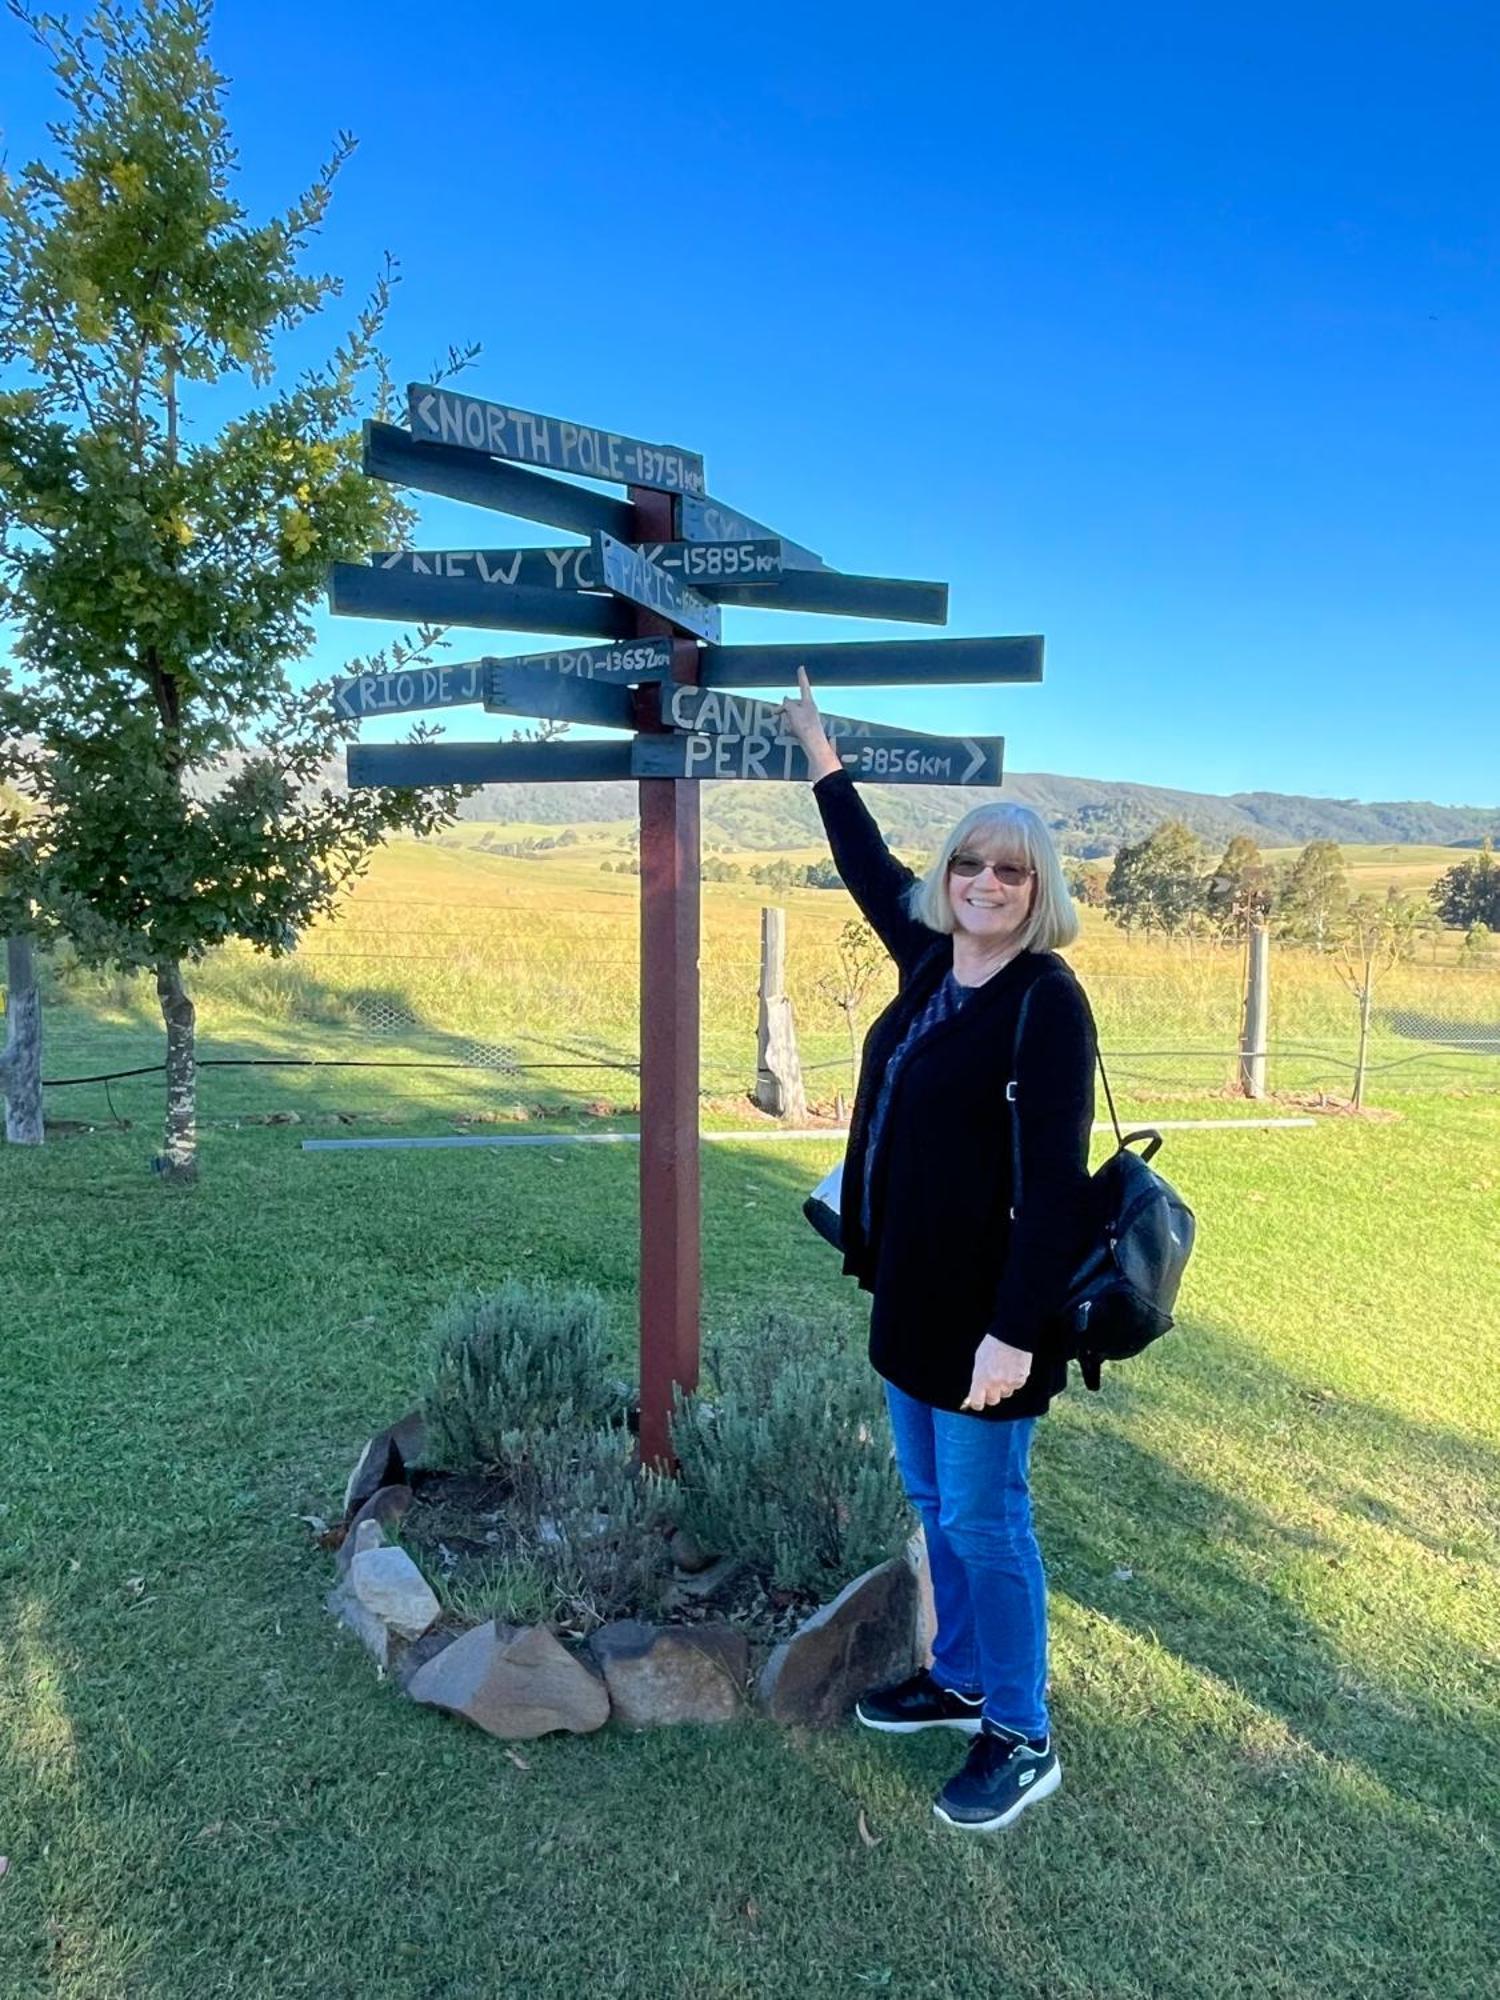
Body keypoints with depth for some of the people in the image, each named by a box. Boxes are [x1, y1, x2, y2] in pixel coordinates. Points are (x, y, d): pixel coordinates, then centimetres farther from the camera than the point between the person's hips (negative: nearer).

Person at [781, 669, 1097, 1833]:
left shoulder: (1048, 1002, -17)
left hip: (986, 1309, -8)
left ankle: (1024, 1741, 26)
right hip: (912, 1291, 8)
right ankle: (960, 1680, 41)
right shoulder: (930, 960, 4)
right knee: (935, 1501, 20)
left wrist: (1014, 1331, -25)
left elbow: (1057, 1182, -21)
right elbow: (871, 866, 22)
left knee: (982, 1517, 5)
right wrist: (819, 750, 30)